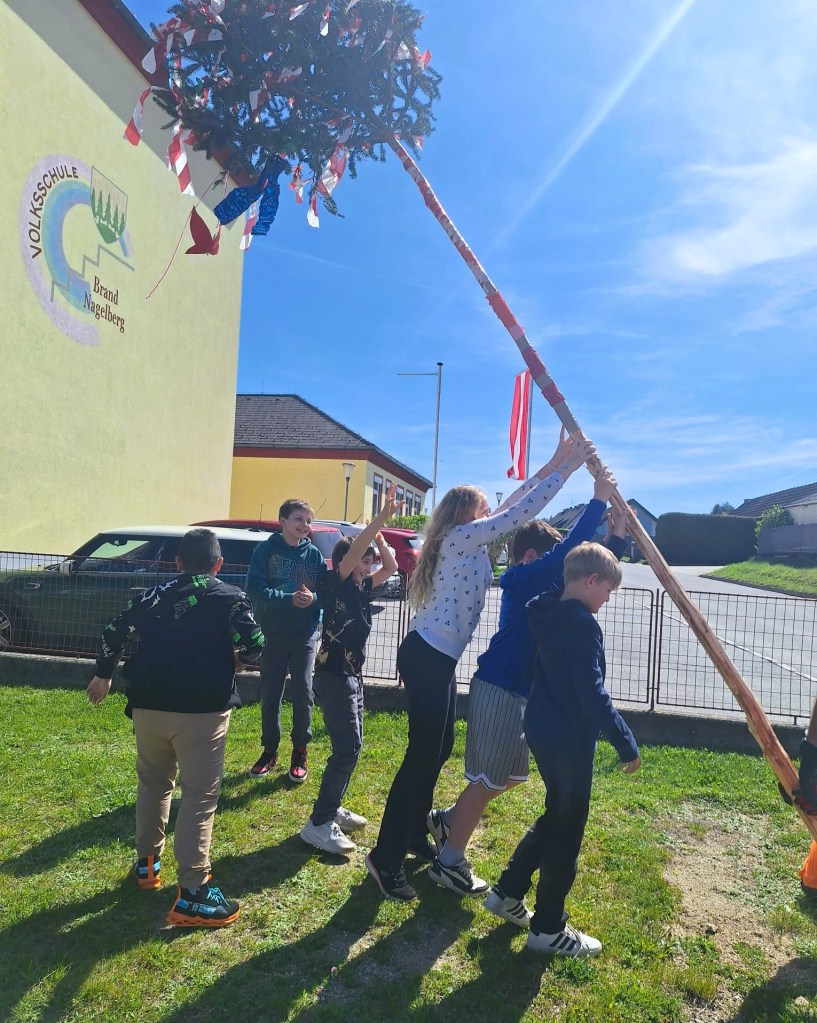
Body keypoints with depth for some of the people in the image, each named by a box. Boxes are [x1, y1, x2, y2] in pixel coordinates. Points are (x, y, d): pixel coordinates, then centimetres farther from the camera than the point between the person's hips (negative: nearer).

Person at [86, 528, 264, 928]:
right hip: (202, 710, -5)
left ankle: (147, 862, 39)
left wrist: (103, 676, 30)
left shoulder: (154, 595, 11)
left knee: (153, 784, 24)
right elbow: (253, 643, -17)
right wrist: (237, 663, 4)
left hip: (148, 706, 5)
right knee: (200, 797, 1)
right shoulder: (230, 598, -3)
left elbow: (113, 633, 15)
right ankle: (191, 895, 3)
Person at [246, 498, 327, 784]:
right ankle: (270, 750, 27)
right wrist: (289, 598, -24)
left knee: (303, 693, 3)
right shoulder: (266, 549, -4)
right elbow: (255, 589, -14)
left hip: (305, 634, 1)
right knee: (270, 695, 8)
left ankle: (300, 752, 21)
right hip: (272, 633, -1)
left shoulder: (314, 554, 1)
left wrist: (313, 598, -22)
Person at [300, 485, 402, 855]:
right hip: (334, 676, -9)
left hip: (352, 675, 9)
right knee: (347, 749, -11)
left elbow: (391, 567, 12)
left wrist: (379, 534, -2)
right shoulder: (334, 584, -12)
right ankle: (318, 824, -4)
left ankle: (333, 809, 29)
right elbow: (353, 550, -26)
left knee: (350, 747, 16)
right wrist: (382, 516, -31)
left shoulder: (361, 588, 10)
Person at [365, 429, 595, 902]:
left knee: (438, 748, 19)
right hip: (429, 658, -10)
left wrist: (552, 464, 16)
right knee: (424, 755, -5)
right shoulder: (462, 538, -12)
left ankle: (415, 834, 34)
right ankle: (387, 858, 5)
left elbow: (511, 508, 18)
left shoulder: (464, 542, 14)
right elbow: (519, 514, -17)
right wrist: (567, 469, -10)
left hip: (433, 656, 10)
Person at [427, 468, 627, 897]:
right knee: (487, 779, 1)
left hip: (520, 689, 10)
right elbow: (568, 550, -27)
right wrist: (598, 499, -22)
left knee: (510, 774, 21)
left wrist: (619, 532, -1)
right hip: (500, 688, -10)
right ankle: (448, 861, 16)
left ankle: (447, 820, 35)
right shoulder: (523, 578, -15)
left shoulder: (540, 584, 10)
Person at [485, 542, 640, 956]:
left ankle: (507, 892, 33)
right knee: (566, 831, 7)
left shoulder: (548, 613, 5)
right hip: (568, 739, -9)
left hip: (542, 732, 9)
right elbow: (593, 694, -23)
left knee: (555, 819, 24)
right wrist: (626, 743, -17)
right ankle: (548, 929, 22)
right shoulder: (583, 624, -21)